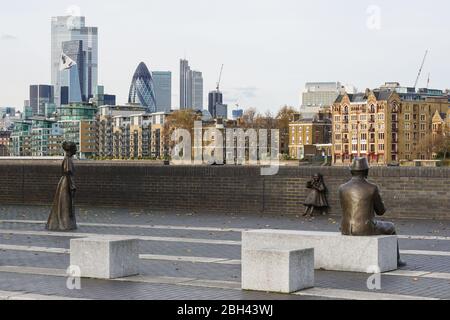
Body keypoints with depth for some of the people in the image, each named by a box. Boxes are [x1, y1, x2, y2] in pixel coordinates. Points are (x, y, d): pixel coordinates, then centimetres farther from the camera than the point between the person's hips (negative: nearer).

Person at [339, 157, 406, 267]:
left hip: (346, 229, 4)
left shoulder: (342, 188, 1)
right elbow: (380, 211, 2)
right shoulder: (372, 188, -10)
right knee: (390, 228, 28)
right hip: (366, 229, -4)